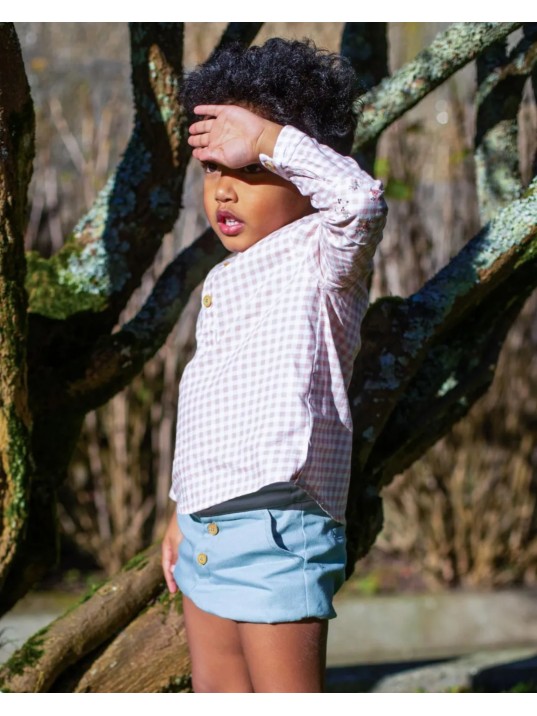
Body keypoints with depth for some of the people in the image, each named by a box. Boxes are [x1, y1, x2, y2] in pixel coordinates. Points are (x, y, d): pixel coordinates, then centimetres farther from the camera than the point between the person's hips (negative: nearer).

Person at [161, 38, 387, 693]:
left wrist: (265, 137, -23)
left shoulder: (320, 257, -8)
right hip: (207, 528, 9)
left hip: (277, 527, -9)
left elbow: (361, 199, -32)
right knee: (215, 695, 15)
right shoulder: (223, 279, 18)